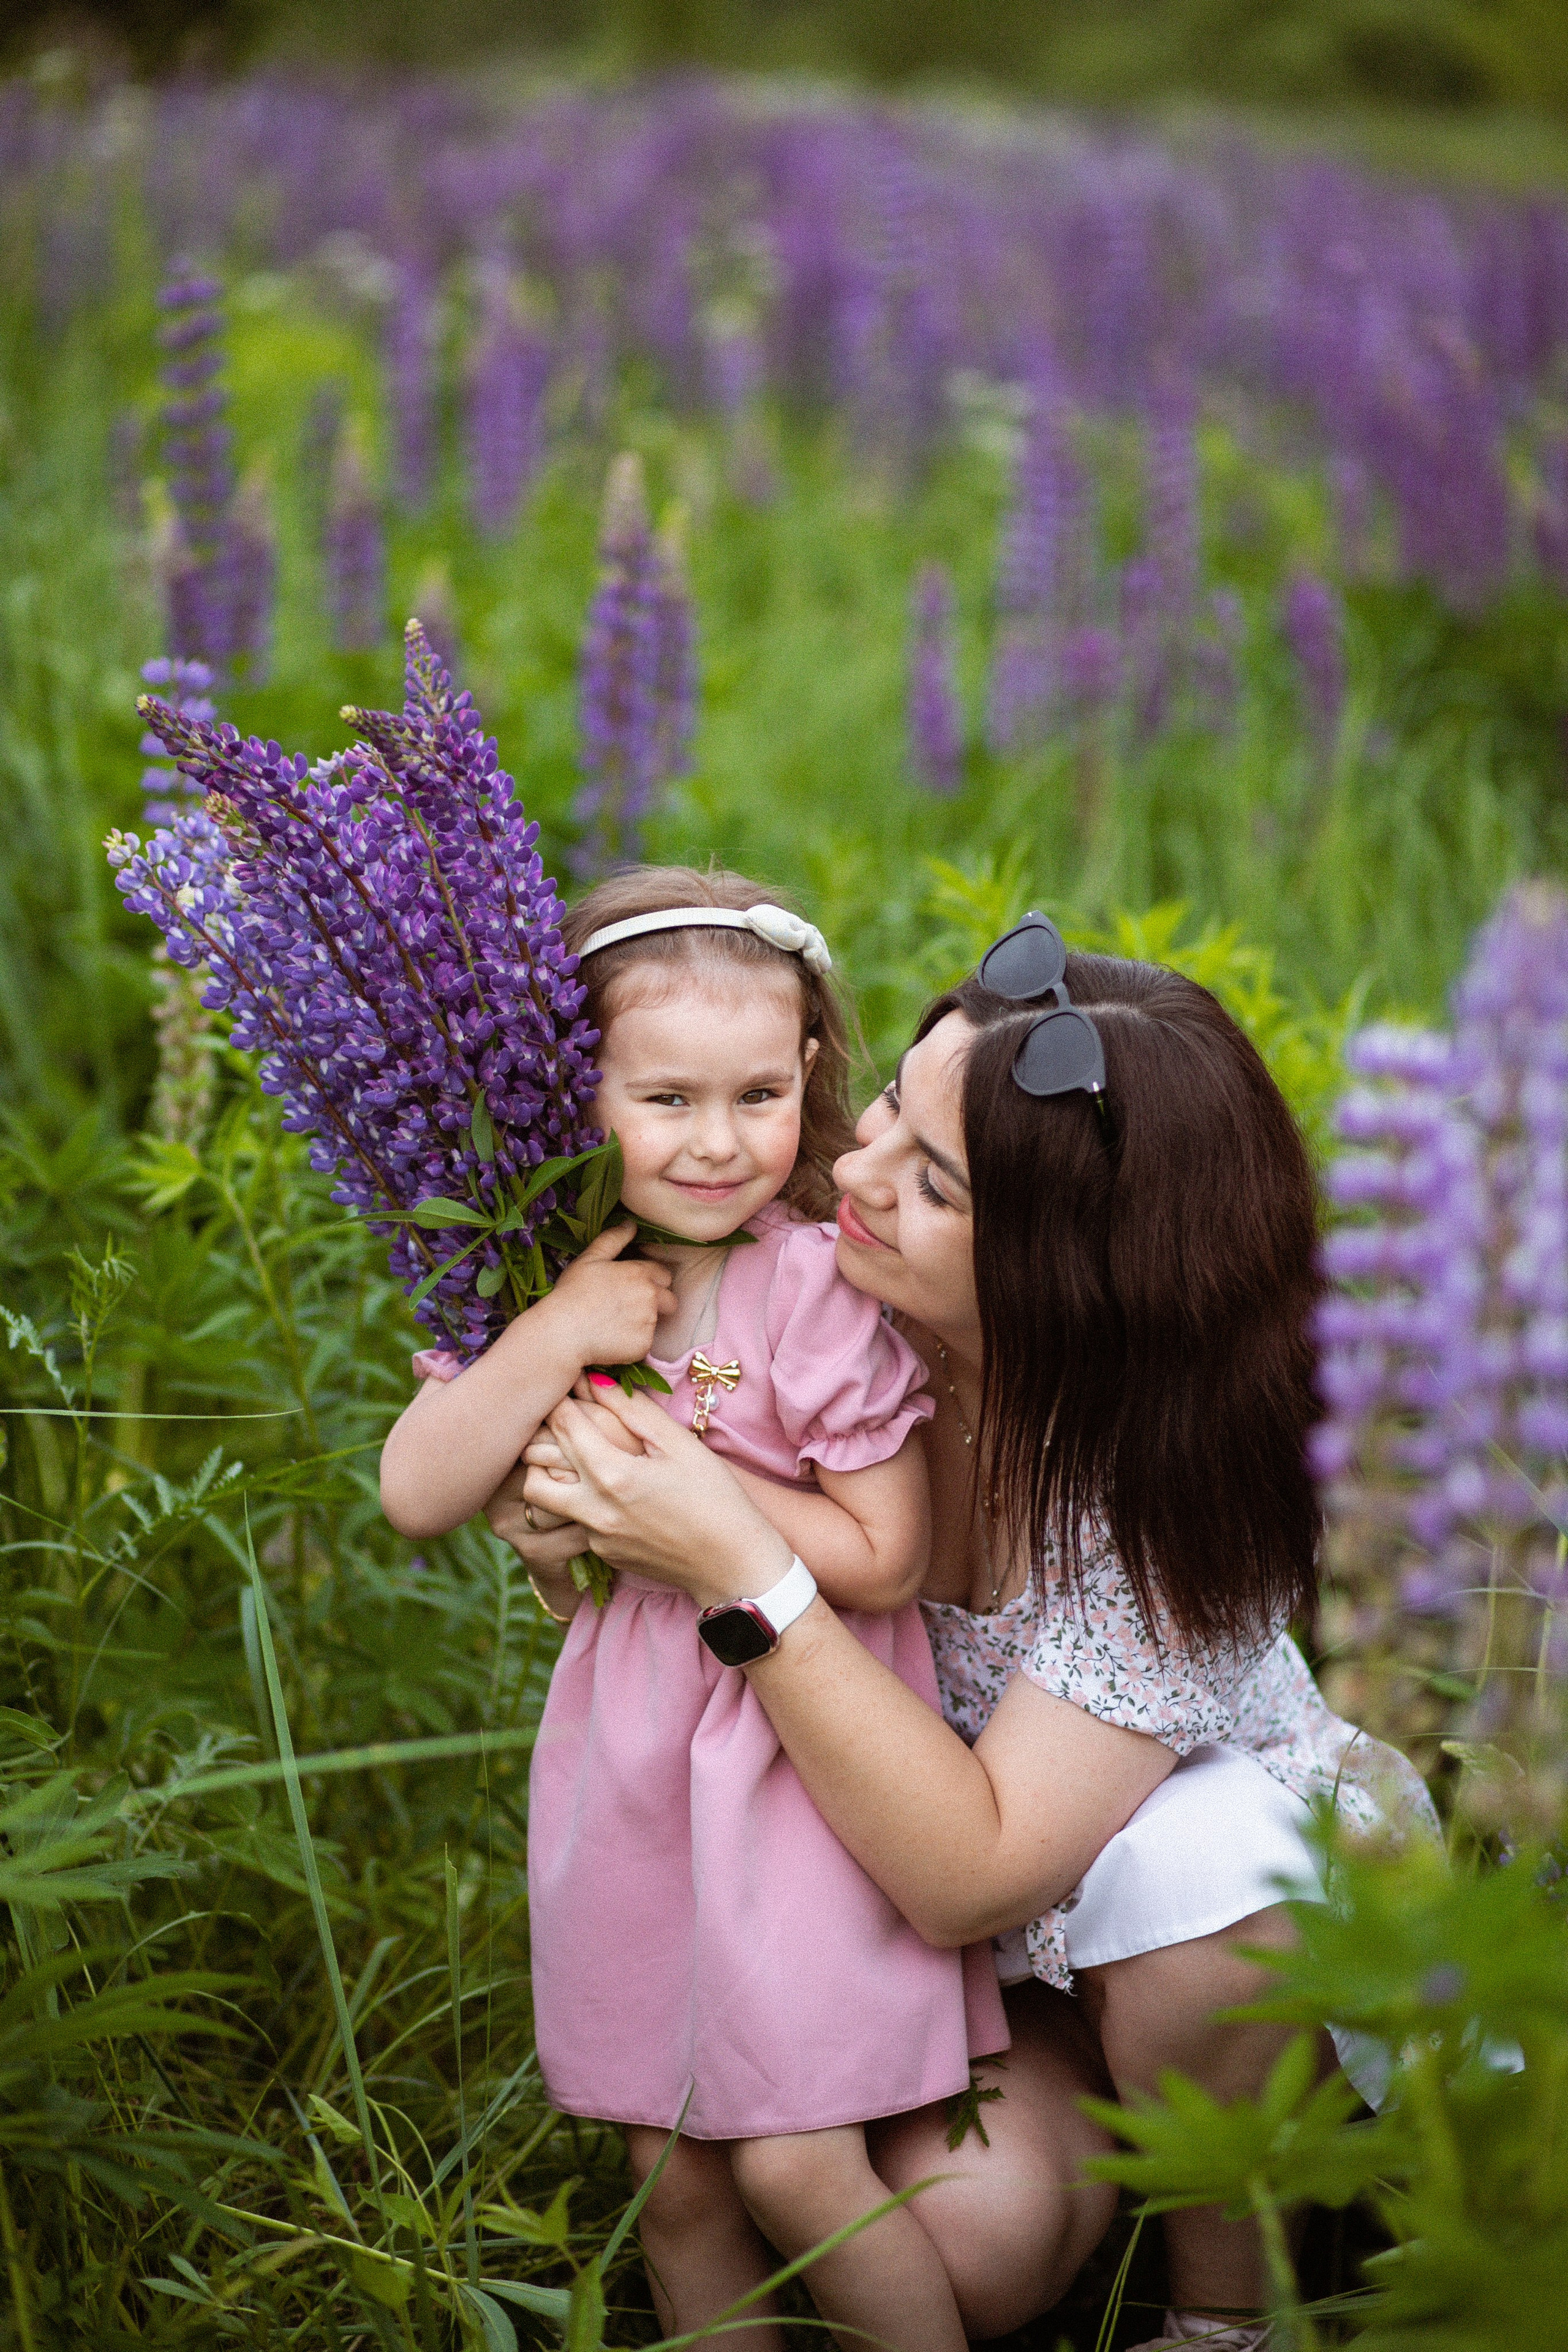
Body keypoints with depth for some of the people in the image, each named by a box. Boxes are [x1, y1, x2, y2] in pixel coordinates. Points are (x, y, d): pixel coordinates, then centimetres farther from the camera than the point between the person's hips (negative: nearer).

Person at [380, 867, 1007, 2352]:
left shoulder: (826, 1290, -13)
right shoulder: (538, 1283, 1)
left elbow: (884, 1561, -14)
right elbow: (414, 1497, -9)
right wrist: (559, 1332, -19)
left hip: (800, 1742, -5)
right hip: (626, 1753, 5)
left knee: (794, 2164, -8)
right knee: (673, 2176, 11)